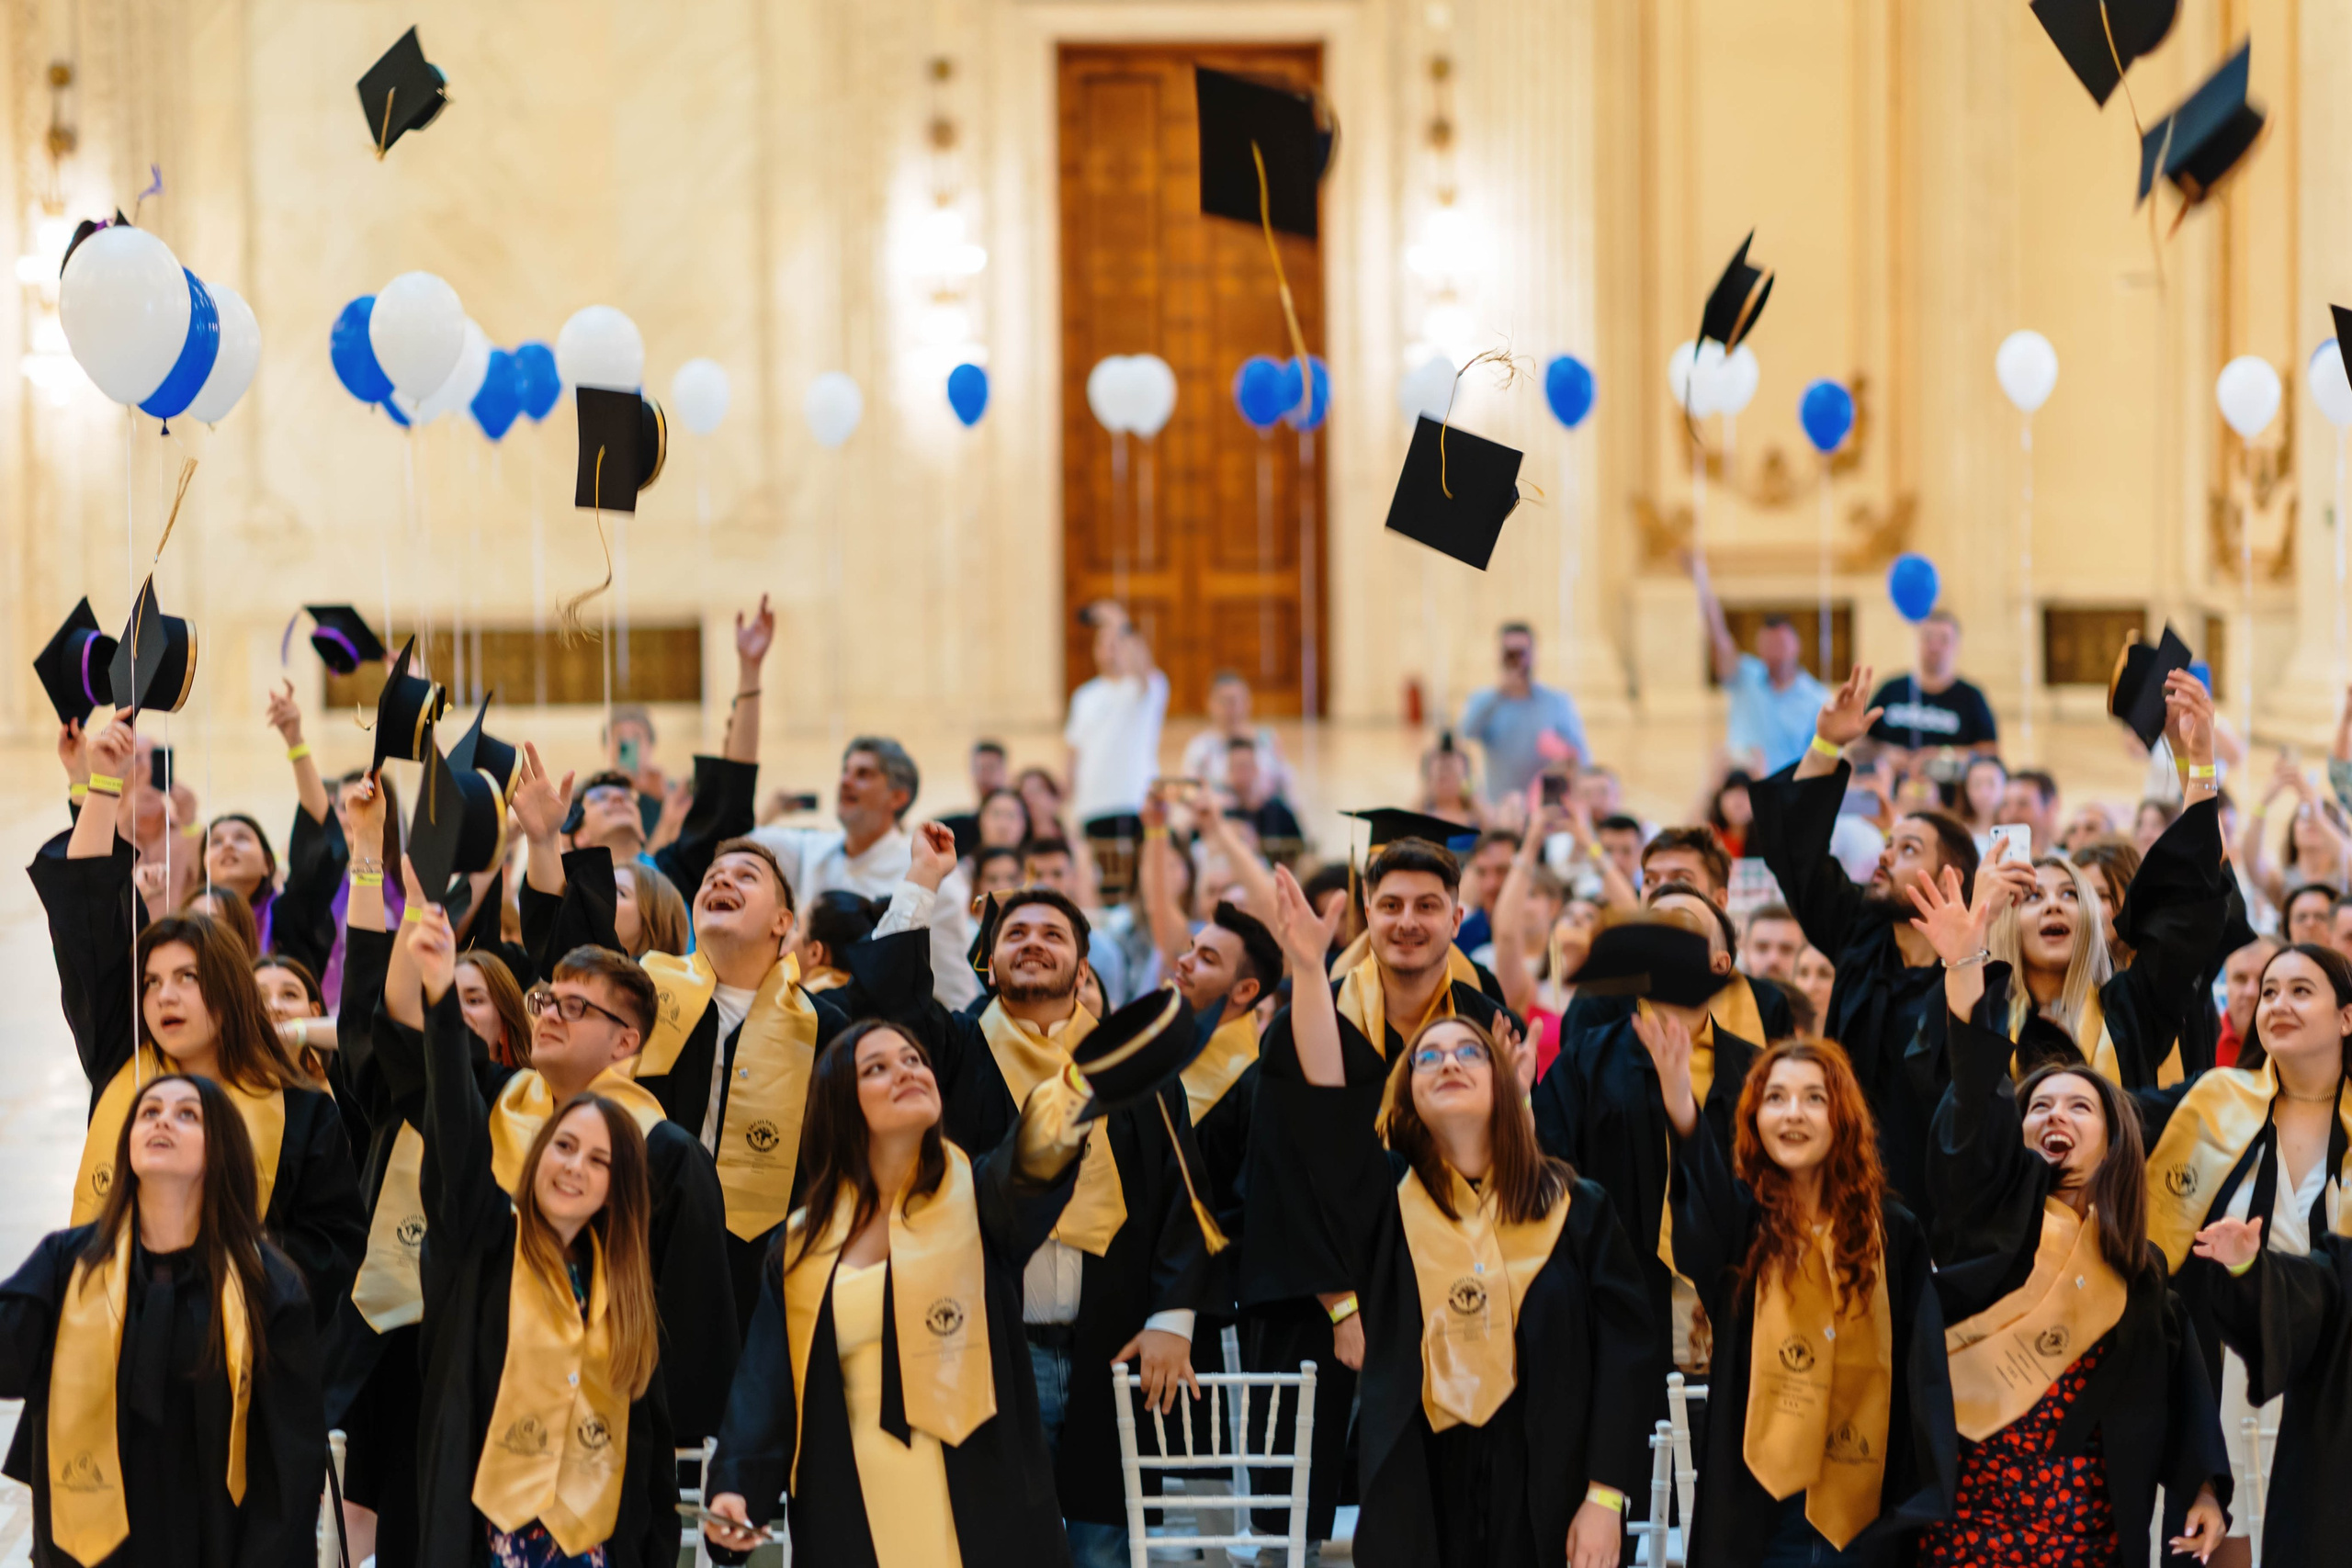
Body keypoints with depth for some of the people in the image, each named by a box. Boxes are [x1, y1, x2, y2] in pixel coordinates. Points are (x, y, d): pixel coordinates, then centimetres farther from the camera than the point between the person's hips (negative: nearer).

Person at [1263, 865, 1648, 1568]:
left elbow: (1622, 1360, 0)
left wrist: (1605, 1499, -8)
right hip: (1416, 1491, 1)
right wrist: (1308, 971, -23)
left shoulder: (1576, 1210, 3)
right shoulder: (1383, 1198, 5)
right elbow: (1326, 1101, -11)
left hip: (1544, 1493, 0)